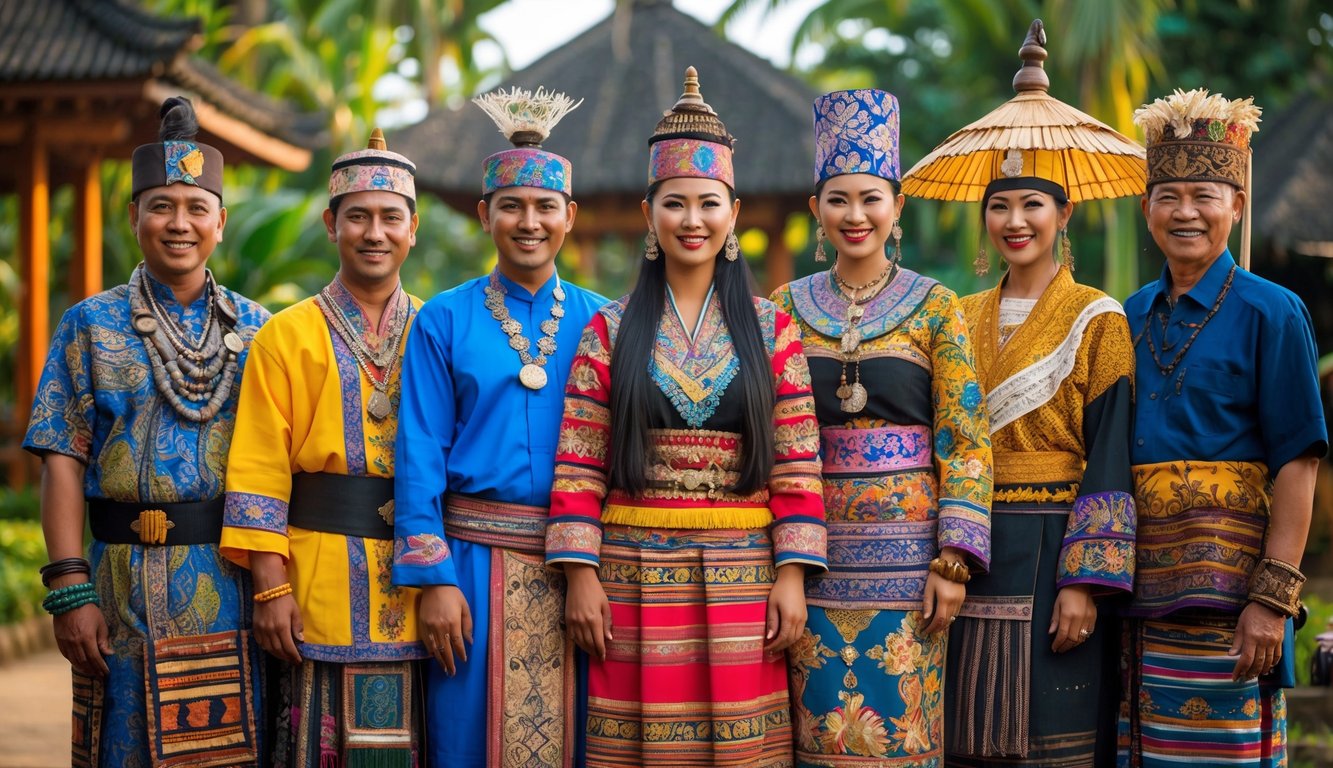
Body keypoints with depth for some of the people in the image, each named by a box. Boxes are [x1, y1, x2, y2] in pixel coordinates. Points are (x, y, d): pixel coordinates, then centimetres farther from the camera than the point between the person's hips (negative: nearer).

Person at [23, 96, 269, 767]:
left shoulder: (255, 331, 9)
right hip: (127, 586, -1)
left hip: (239, 587, 1)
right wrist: (69, 588, -10)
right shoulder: (91, 326, 5)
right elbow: (64, 462, -1)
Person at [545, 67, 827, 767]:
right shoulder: (610, 330, 5)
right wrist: (580, 575, -6)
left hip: (742, 578, 0)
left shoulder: (770, 330, 7)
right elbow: (578, 465, 1)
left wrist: (792, 575, -4)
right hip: (633, 578, 0)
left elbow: (796, 467, 3)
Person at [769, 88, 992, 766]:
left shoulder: (934, 308, 1)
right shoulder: (788, 308, 8)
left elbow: (965, 442, -2)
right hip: (814, 549, 2)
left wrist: (954, 559, -10)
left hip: (906, 550, -2)